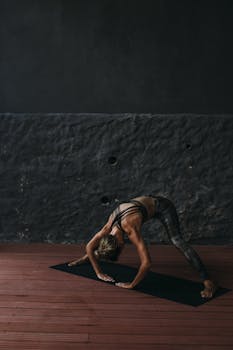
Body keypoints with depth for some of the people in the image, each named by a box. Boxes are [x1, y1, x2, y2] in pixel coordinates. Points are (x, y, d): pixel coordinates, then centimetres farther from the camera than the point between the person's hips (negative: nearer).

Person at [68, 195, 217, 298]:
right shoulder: (109, 228, -20)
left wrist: (132, 285, -33)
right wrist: (99, 273, -11)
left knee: (177, 241, -29)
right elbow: (89, 246, -6)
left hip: (162, 206, -7)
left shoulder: (130, 229, -40)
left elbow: (147, 263, -45)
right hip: (145, 203, 7)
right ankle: (87, 258, 40)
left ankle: (208, 282, -31)